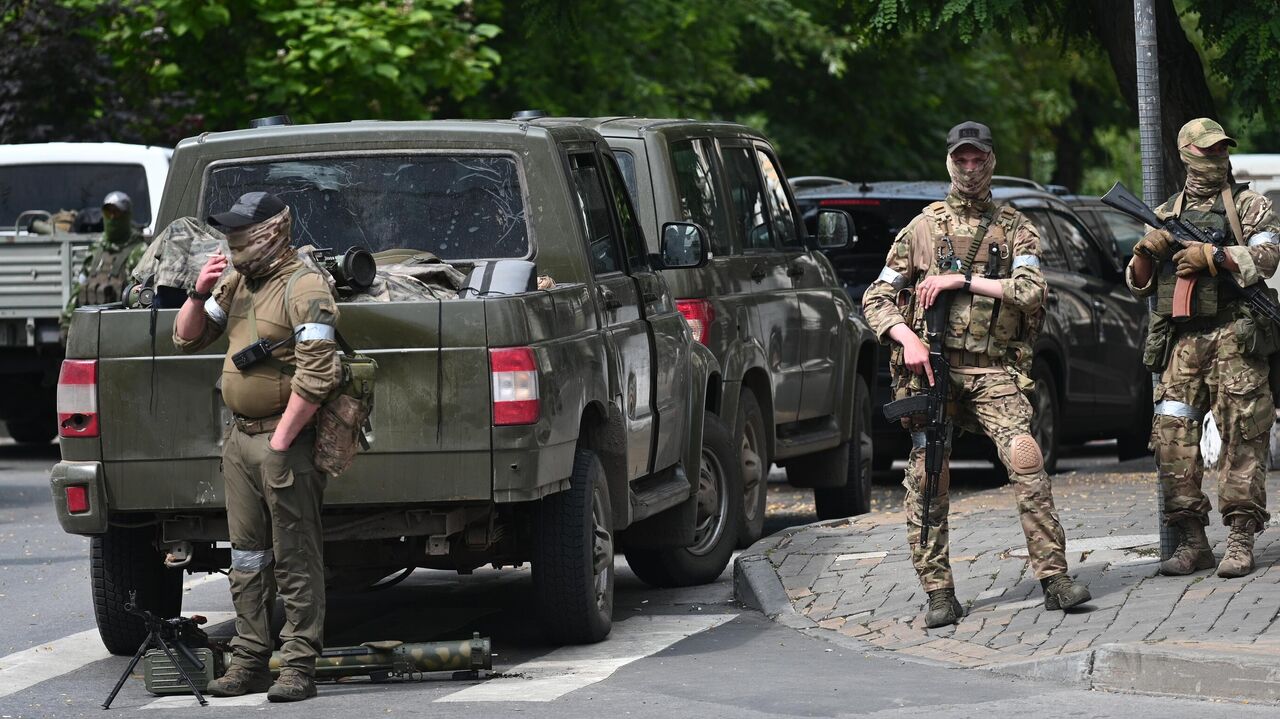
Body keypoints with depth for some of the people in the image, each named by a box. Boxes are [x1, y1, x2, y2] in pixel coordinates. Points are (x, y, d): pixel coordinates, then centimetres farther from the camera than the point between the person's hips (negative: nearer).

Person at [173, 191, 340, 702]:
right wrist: (199, 295, 0)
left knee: (295, 561, -4)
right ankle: (249, 661, 18)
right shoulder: (236, 282, 13)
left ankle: (299, 667, -3)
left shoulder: (303, 287, -13)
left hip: (284, 440, -9)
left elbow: (318, 375, -21)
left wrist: (281, 440, -19)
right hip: (239, 437, 9)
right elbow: (186, 339, 20)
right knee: (246, 558, 12)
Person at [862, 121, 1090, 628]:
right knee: (927, 478, -4)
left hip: (993, 371, -1)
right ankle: (939, 595, 2)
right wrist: (907, 339, -7)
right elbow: (876, 300, 12)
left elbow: (1030, 291, -6)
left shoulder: (1014, 228, 11)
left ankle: (1054, 578, -17)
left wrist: (962, 280, -10)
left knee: (1026, 460, -18)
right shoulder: (922, 229, 14)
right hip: (932, 365, 1)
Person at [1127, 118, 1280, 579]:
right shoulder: (1166, 214, 20)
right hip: (1183, 339, 4)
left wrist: (1211, 257, -12)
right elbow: (1137, 283, 21)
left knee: (1241, 437, -8)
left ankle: (1241, 540, -8)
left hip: (1235, 335, -4)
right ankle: (1192, 541, 0)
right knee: (1172, 436, -5)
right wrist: (1146, 251, 1)